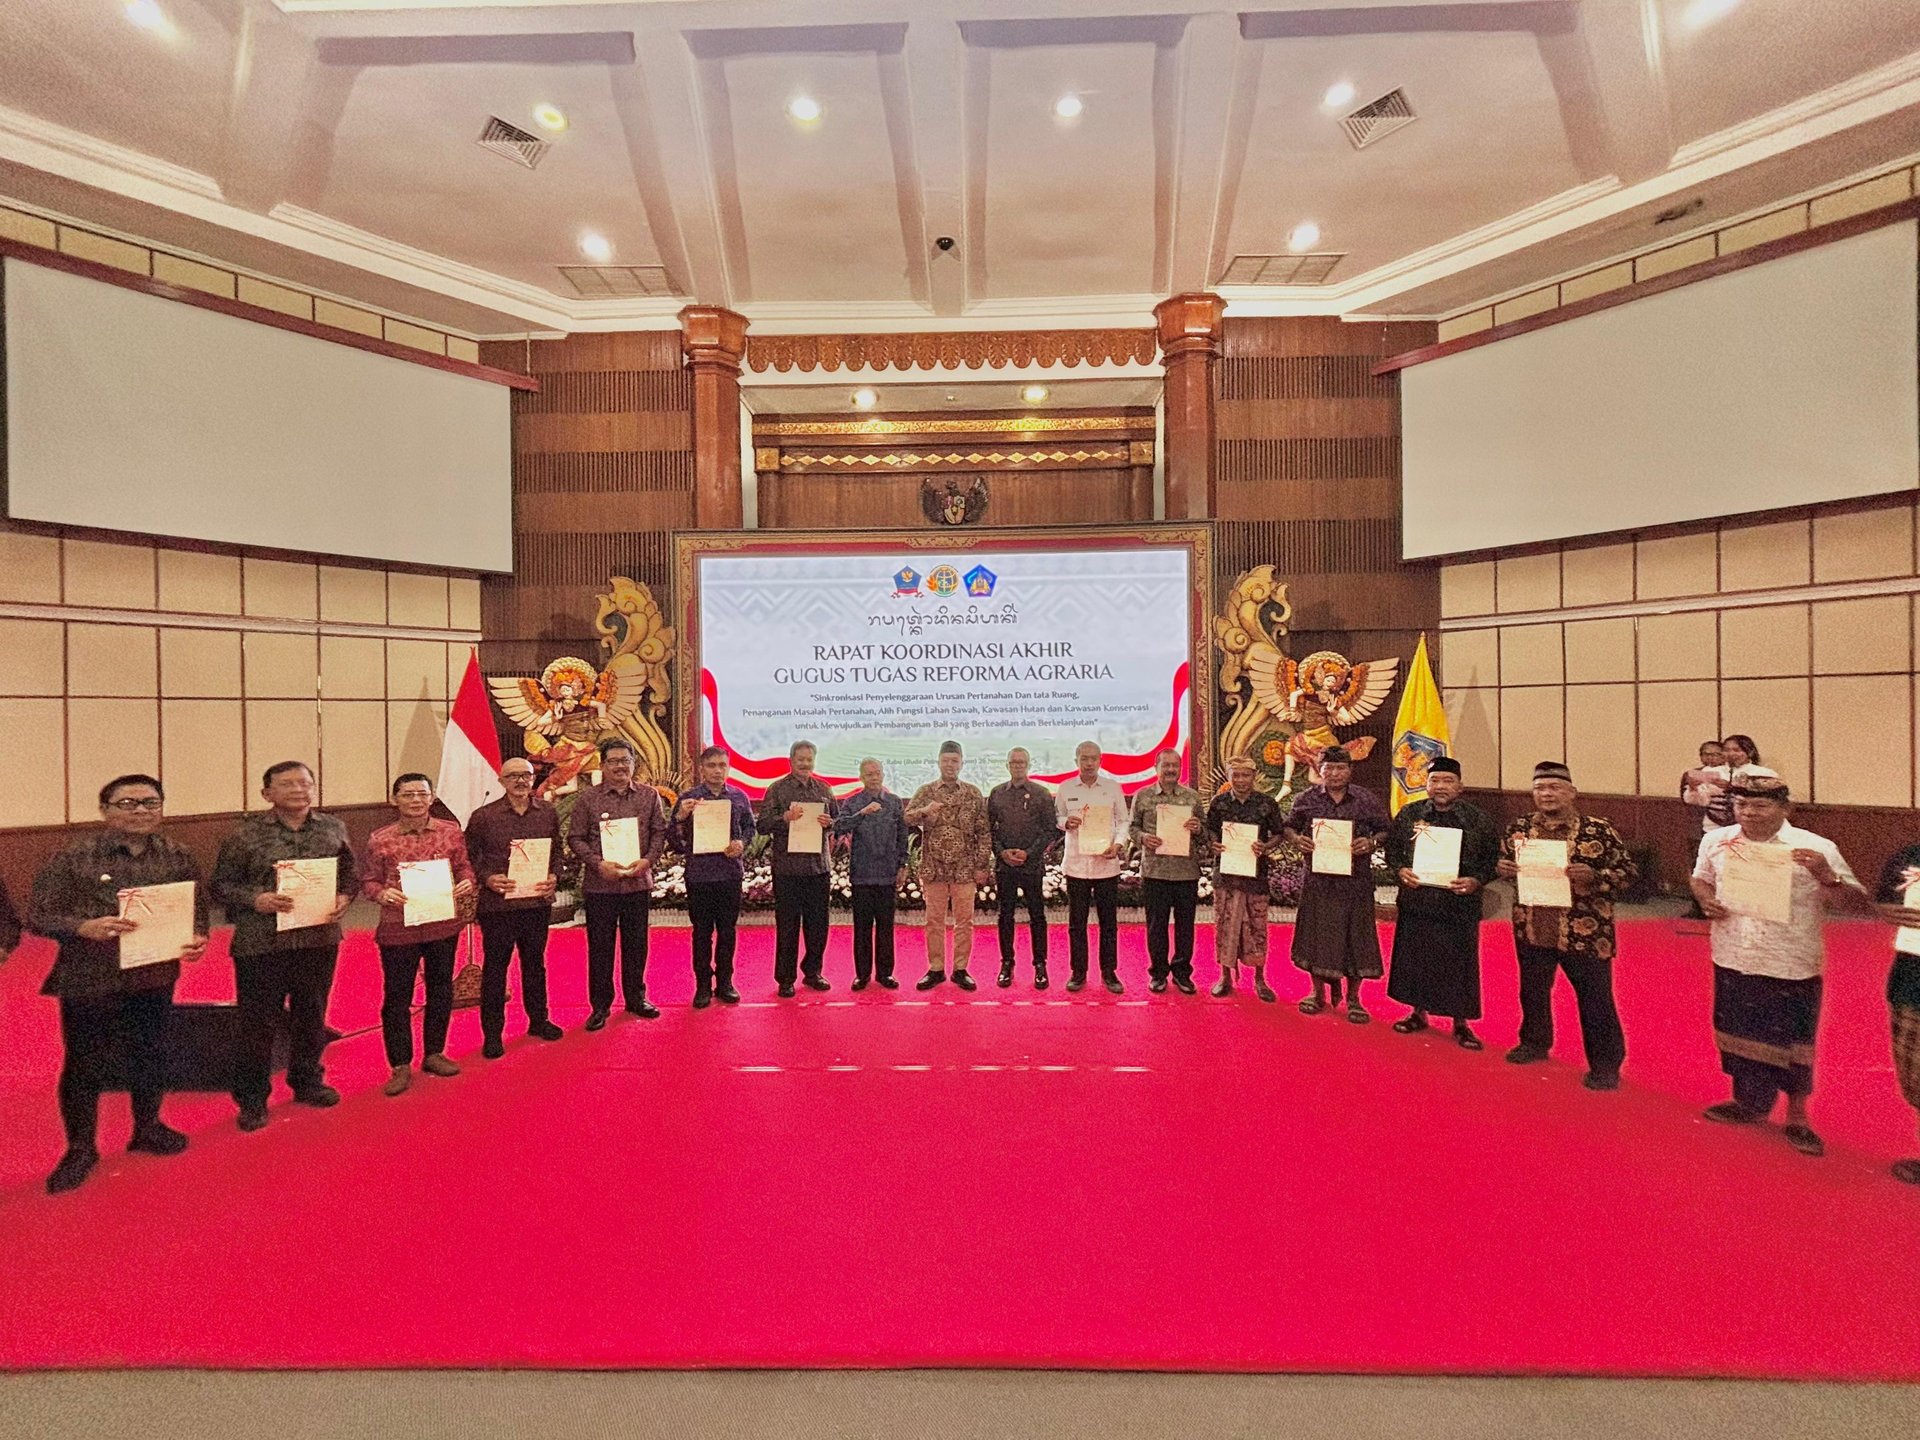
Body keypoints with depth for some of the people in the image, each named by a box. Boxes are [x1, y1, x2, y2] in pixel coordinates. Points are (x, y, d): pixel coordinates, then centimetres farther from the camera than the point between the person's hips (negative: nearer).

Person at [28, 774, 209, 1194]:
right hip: (89, 982, -3)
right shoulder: (74, 857, -11)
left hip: (155, 978, 3)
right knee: (85, 1067, 10)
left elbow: (198, 909, 6)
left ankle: (147, 1128, 38)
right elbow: (38, 915, -8)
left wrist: (198, 939, -13)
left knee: (151, 1059, 17)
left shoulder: (178, 857, -1)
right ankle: (80, 1149, 30)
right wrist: (85, 927, -26)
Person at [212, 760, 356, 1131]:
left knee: (312, 1016, 17)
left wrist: (344, 898, -6)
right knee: (258, 1022, 7)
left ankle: (307, 1081, 35)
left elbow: (350, 873, 12)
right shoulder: (245, 834, -6)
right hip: (261, 944, -3)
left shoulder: (333, 829, 4)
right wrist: (255, 900, -20)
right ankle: (252, 1098, 24)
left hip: (320, 939, 3)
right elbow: (222, 885, -3)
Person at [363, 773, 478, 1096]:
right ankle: (401, 1066, 20)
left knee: (441, 990, 14)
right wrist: (382, 893, -20)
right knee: (397, 996, 5)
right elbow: (368, 880, 1)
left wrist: (467, 882, -11)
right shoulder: (380, 839, -4)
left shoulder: (451, 832, 1)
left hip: (444, 925, 2)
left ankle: (434, 1054, 31)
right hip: (398, 929, -2)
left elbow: (464, 866, 9)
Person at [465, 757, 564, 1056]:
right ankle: (492, 1033, 19)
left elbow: (558, 850, 11)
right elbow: (469, 857, 0)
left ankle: (539, 1020, 32)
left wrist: (554, 877, -4)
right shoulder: (483, 816, -5)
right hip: (497, 905, -3)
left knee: (535, 963, 17)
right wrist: (486, 878, -15)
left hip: (538, 902, 3)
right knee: (495, 967, 6)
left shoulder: (548, 813, 4)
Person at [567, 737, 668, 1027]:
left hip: (638, 883, 2)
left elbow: (659, 832, 5)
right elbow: (575, 838, -1)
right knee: (600, 946, 7)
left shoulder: (649, 795, 4)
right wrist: (599, 864, -14)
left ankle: (636, 998, 27)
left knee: (636, 944, 12)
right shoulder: (587, 798, -1)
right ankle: (600, 1005, 20)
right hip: (599, 884, -2)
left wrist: (647, 860, -11)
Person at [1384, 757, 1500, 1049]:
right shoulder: (1408, 814, 2)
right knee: (1415, 959, 11)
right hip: (1416, 903, 2)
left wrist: (1475, 881, -14)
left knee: (1458, 963, 6)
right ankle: (1418, 1013, 28)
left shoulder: (1478, 819, -2)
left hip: (1459, 907, -2)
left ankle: (1461, 1024, 22)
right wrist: (1400, 870, -9)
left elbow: (1492, 858, 1)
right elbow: (1392, 849, 8)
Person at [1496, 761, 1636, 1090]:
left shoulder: (1598, 830, -10)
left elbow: (1628, 871, -7)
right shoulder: (1518, 827, 2)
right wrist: (1503, 869, -7)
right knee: (1532, 991, 19)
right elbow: (1503, 862, 15)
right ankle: (1535, 1043, 38)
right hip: (1532, 928, 4)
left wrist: (1594, 876, -24)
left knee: (1595, 998, 7)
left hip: (1585, 932, -4)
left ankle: (1605, 1064, 22)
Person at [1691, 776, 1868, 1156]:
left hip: (1792, 968, -3)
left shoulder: (1815, 849, -12)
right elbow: (1701, 878, 15)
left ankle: (1797, 1117, 30)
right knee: (1739, 1034, 17)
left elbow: (1857, 904, -11)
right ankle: (1750, 1102, 38)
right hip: (1733, 962, 3)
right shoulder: (1716, 841, -2)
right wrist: (1706, 901, -6)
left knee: (1792, 1043, 10)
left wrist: (1827, 877, -29)